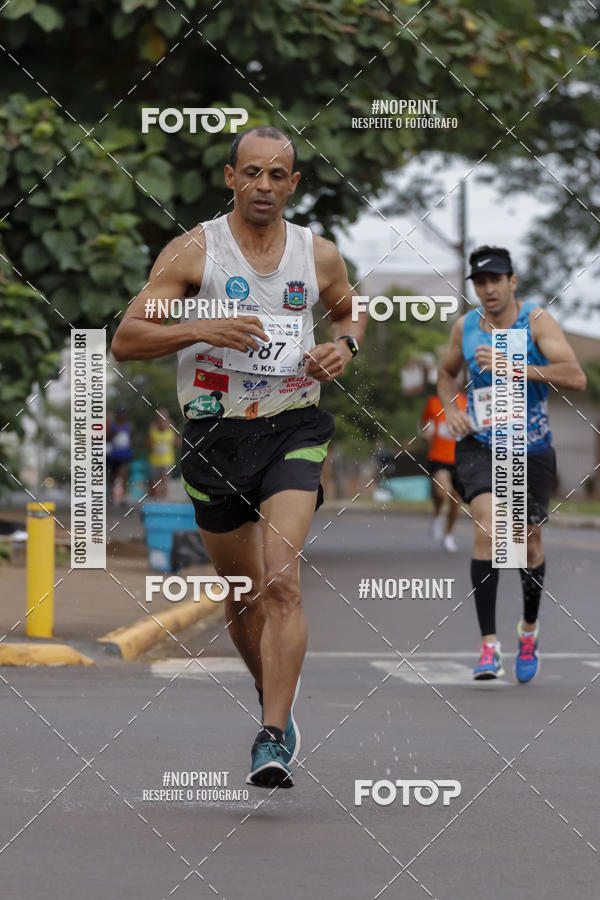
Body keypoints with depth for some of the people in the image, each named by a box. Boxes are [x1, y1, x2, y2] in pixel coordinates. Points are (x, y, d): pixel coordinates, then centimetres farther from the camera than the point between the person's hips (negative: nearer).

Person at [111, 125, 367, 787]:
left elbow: (349, 313, 24)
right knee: (241, 593, 12)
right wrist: (203, 329, -22)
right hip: (216, 435, 0)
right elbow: (125, 339, -8)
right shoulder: (192, 252, -4)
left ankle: (273, 740, -21)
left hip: (293, 431, 0)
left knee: (282, 578, -19)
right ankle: (275, 696, 41)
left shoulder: (319, 255, 4)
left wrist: (344, 346, 1)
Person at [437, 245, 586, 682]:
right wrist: (449, 409, 0)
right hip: (480, 446, 1)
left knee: (530, 546, 13)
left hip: (532, 450, -1)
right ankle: (489, 645, -22)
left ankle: (529, 630, 40)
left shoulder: (537, 320, -12)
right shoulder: (465, 326, 0)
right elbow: (447, 372, 21)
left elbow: (576, 377, -25)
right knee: (487, 531, -22)